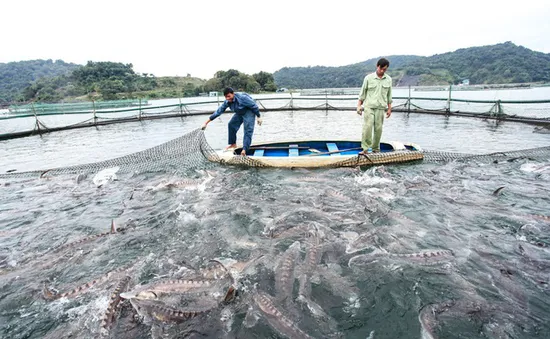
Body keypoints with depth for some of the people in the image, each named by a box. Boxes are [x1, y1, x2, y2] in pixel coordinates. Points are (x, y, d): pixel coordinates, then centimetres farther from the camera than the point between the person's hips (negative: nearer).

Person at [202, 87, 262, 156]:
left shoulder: (242, 97, -33)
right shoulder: (227, 102, -12)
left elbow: (254, 105, -23)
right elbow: (218, 112, -8)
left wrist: (259, 117, -16)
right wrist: (206, 122, -8)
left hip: (249, 111, -7)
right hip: (239, 113, 7)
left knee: (248, 130, -17)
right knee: (231, 125, 2)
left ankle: (244, 150, -20)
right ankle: (233, 144, 16)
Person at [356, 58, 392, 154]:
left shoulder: (388, 79, 9)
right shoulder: (368, 78, 1)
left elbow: (389, 96, 13)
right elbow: (362, 93, 5)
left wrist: (389, 108, 10)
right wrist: (359, 105, -1)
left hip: (381, 108, 3)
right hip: (369, 106, -2)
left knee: (378, 128, 2)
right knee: (367, 126, -14)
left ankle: (375, 149, 12)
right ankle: (366, 148, -11)